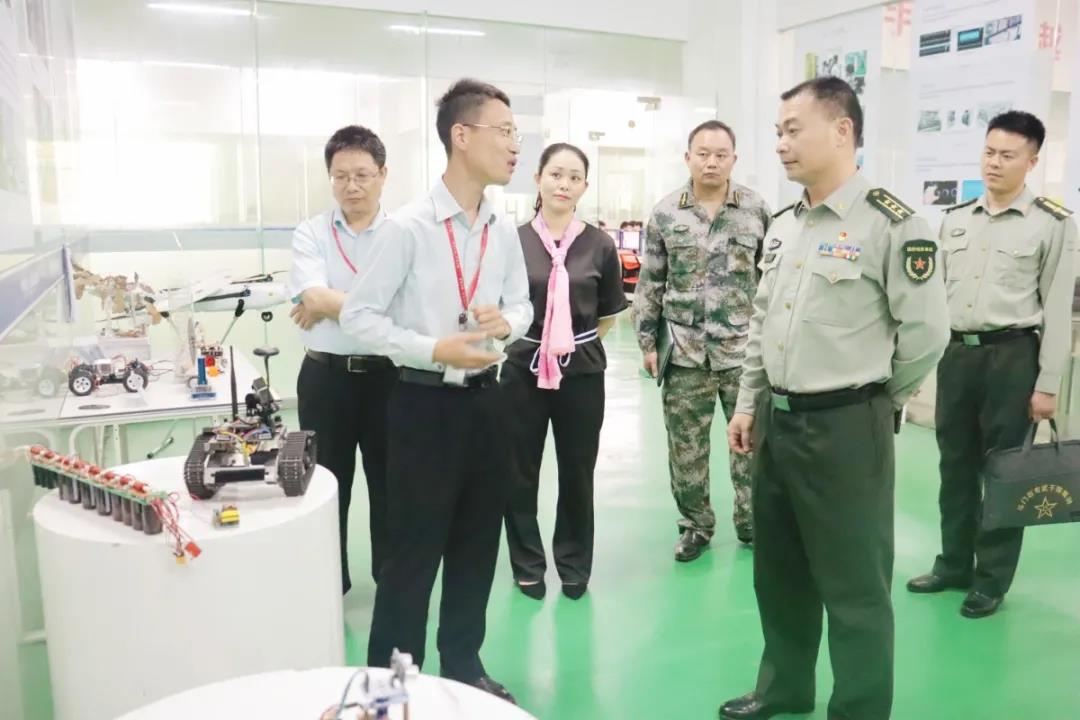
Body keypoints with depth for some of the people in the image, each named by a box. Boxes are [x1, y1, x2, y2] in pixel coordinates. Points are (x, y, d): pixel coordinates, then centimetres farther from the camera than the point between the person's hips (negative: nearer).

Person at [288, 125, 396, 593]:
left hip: (388, 375, -1)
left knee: (389, 482, 13)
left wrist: (330, 305, -15)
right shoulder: (310, 233, 1)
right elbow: (314, 296, -15)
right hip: (325, 376, 1)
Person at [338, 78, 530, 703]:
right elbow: (359, 313, -10)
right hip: (426, 401, -6)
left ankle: (463, 666, 37)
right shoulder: (407, 227, -14)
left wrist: (506, 321, -9)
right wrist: (435, 350, -21)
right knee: (413, 550, 3)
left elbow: (523, 306, 14)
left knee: (477, 543, 17)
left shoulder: (505, 232, 3)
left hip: (488, 399, 6)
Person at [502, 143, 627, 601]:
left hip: (581, 372, 1)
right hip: (521, 369, 0)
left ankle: (574, 564, 32)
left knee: (577, 473, 12)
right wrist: (519, 339, 4)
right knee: (520, 473, 10)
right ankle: (527, 564, 29)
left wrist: (578, 342, 4)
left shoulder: (599, 245, -2)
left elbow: (609, 315, 9)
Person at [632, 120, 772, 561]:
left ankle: (751, 521, 28)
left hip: (745, 350, 0)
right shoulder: (665, 214, 2)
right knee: (686, 448, 8)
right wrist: (647, 341, 2)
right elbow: (650, 282, 5)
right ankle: (695, 525, 25)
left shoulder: (757, 210, 1)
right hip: (684, 352, 1)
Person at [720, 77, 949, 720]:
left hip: (846, 427, -7)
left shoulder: (892, 223, -13)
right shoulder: (784, 226, 10)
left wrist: (873, 401, -1)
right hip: (777, 421, 8)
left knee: (854, 586, 5)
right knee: (779, 570, 19)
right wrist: (749, 404, 13)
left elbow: (927, 332, -12)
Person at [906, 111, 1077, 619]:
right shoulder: (955, 220, 9)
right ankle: (953, 564, 30)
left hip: (1012, 355, -4)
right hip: (956, 353, 4)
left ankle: (992, 579, 21)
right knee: (955, 464, 13)